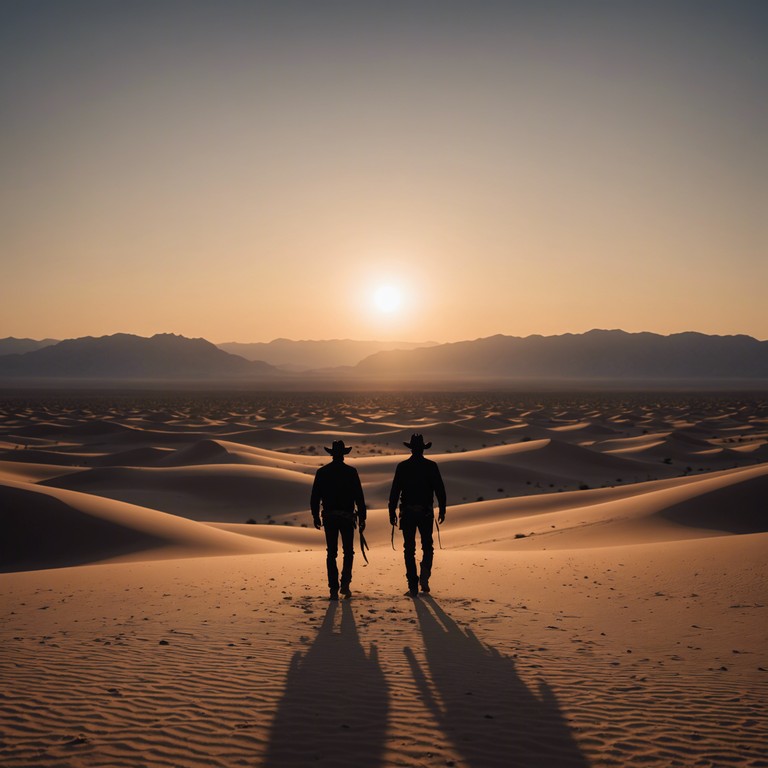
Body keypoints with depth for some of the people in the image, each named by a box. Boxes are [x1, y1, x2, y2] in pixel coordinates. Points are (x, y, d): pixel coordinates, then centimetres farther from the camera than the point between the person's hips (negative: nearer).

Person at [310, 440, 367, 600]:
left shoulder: (322, 472, 3)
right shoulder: (351, 472, -2)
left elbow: (315, 497, 3)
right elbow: (359, 497, -4)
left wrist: (315, 516, 12)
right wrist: (362, 517, 1)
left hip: (329, 517, 1)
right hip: (347, 516, -1)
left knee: (331, 553, 6)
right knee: (348, 551, 12)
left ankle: (334, 589, 3)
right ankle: (345, 583, -3)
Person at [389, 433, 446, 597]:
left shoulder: (402, 467, 0)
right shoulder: (431, 466, 0)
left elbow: (395, 491, -2)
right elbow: (440, 489, -1)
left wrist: (392, 512, 3)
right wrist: (442, 510, 6)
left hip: (407, 512, 0)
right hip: (426, 512, 0)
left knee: (409, 549, 5)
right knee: (427, 546, 17)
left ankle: (413, 587, 2)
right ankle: (424, 576, -5)